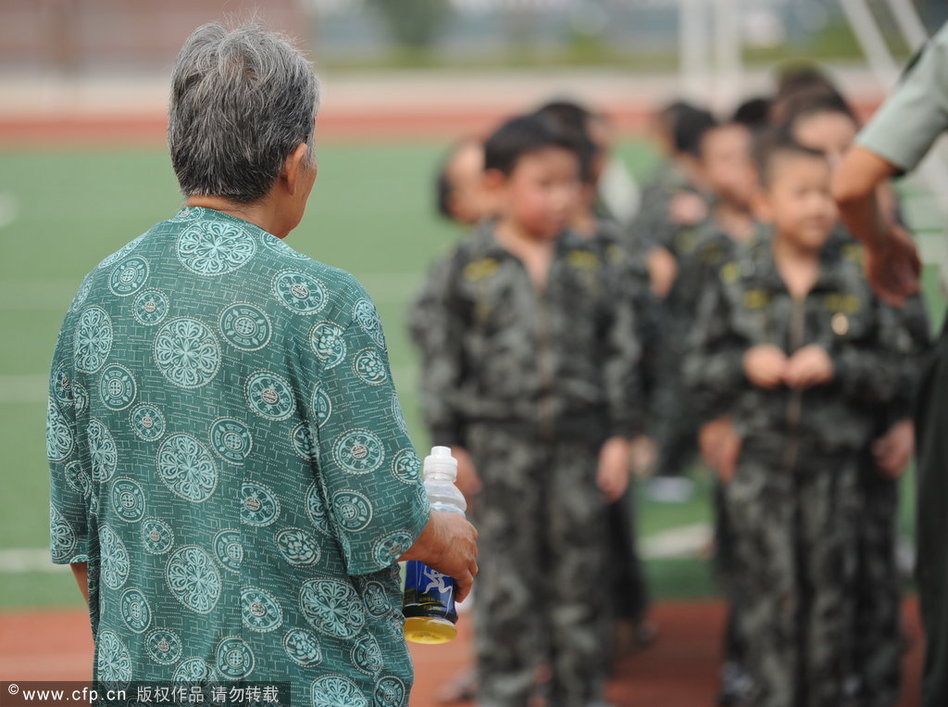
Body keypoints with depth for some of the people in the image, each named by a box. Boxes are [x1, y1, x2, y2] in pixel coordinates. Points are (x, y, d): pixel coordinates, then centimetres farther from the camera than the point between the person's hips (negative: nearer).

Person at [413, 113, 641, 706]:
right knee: (506, 586, 3)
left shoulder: (585, 260, 4)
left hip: (578, 438, 2)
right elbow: (445, 356, 1)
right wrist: (450, 443, -1)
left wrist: (620, 435, 2)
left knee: (579, 579, 8)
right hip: (501, 440, -2)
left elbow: (619, 347, 6)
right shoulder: (471, 266, -3)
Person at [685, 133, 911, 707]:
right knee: (770, 591, 1)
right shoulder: (736, 283, 1)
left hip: (833, 458, 1)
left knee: (830, 588, 5)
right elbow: (700, 368, 5)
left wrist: (838, 367, -15)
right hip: (760, 458, 0)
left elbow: (891, 369, 1)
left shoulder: (858, 280, 0)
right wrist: (744, 364, -13)